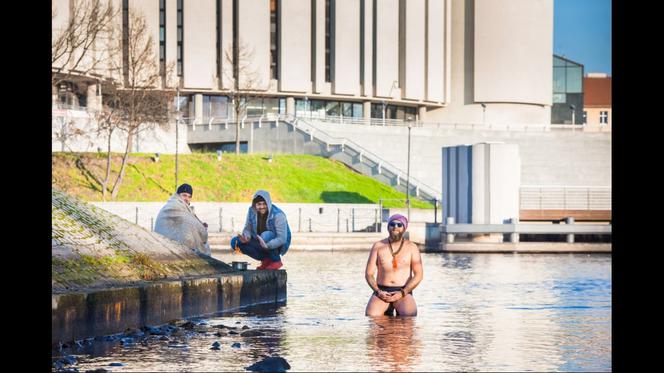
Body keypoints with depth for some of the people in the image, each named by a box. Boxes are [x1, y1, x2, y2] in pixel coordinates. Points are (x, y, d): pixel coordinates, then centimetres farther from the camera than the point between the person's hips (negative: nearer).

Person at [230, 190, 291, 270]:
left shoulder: (278, 215, -25)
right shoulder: (252, 211, -8)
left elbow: (282, 239, -29)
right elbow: (248, 229, -1)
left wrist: (267, 245, -46)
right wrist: (246, 237, -27)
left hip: (278, 246, -6)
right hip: (260, 243, 6)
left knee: (266, 236, -38)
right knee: (235, 241, -13)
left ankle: (276, 261, -12)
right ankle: (266, 260, -2)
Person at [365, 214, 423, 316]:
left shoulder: (411, 247, 7)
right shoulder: (378, 246, 10)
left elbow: (418, 275, -1)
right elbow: (369, 274, 6)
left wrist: (402, 293, -14)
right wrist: (378, 292, -12)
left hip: (404, 293, -1)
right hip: (381, 291, 1)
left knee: (409, 314, -33)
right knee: (371, 315, -30)